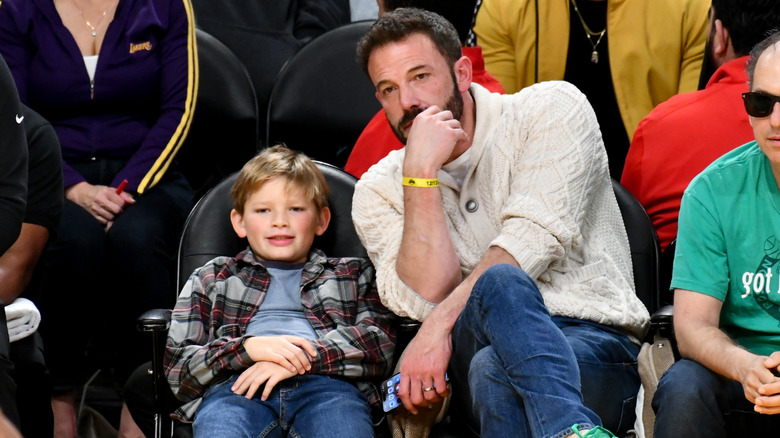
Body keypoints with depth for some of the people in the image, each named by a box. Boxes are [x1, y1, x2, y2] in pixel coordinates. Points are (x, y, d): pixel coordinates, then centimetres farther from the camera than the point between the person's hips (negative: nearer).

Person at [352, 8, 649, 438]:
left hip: (593, 342, -2)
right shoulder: (378, 191, 15)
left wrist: (440, 322, -17)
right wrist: (422, 174, -8)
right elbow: (426, 296, -3)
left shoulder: (551, 109, 7)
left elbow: (534, 238, -8)